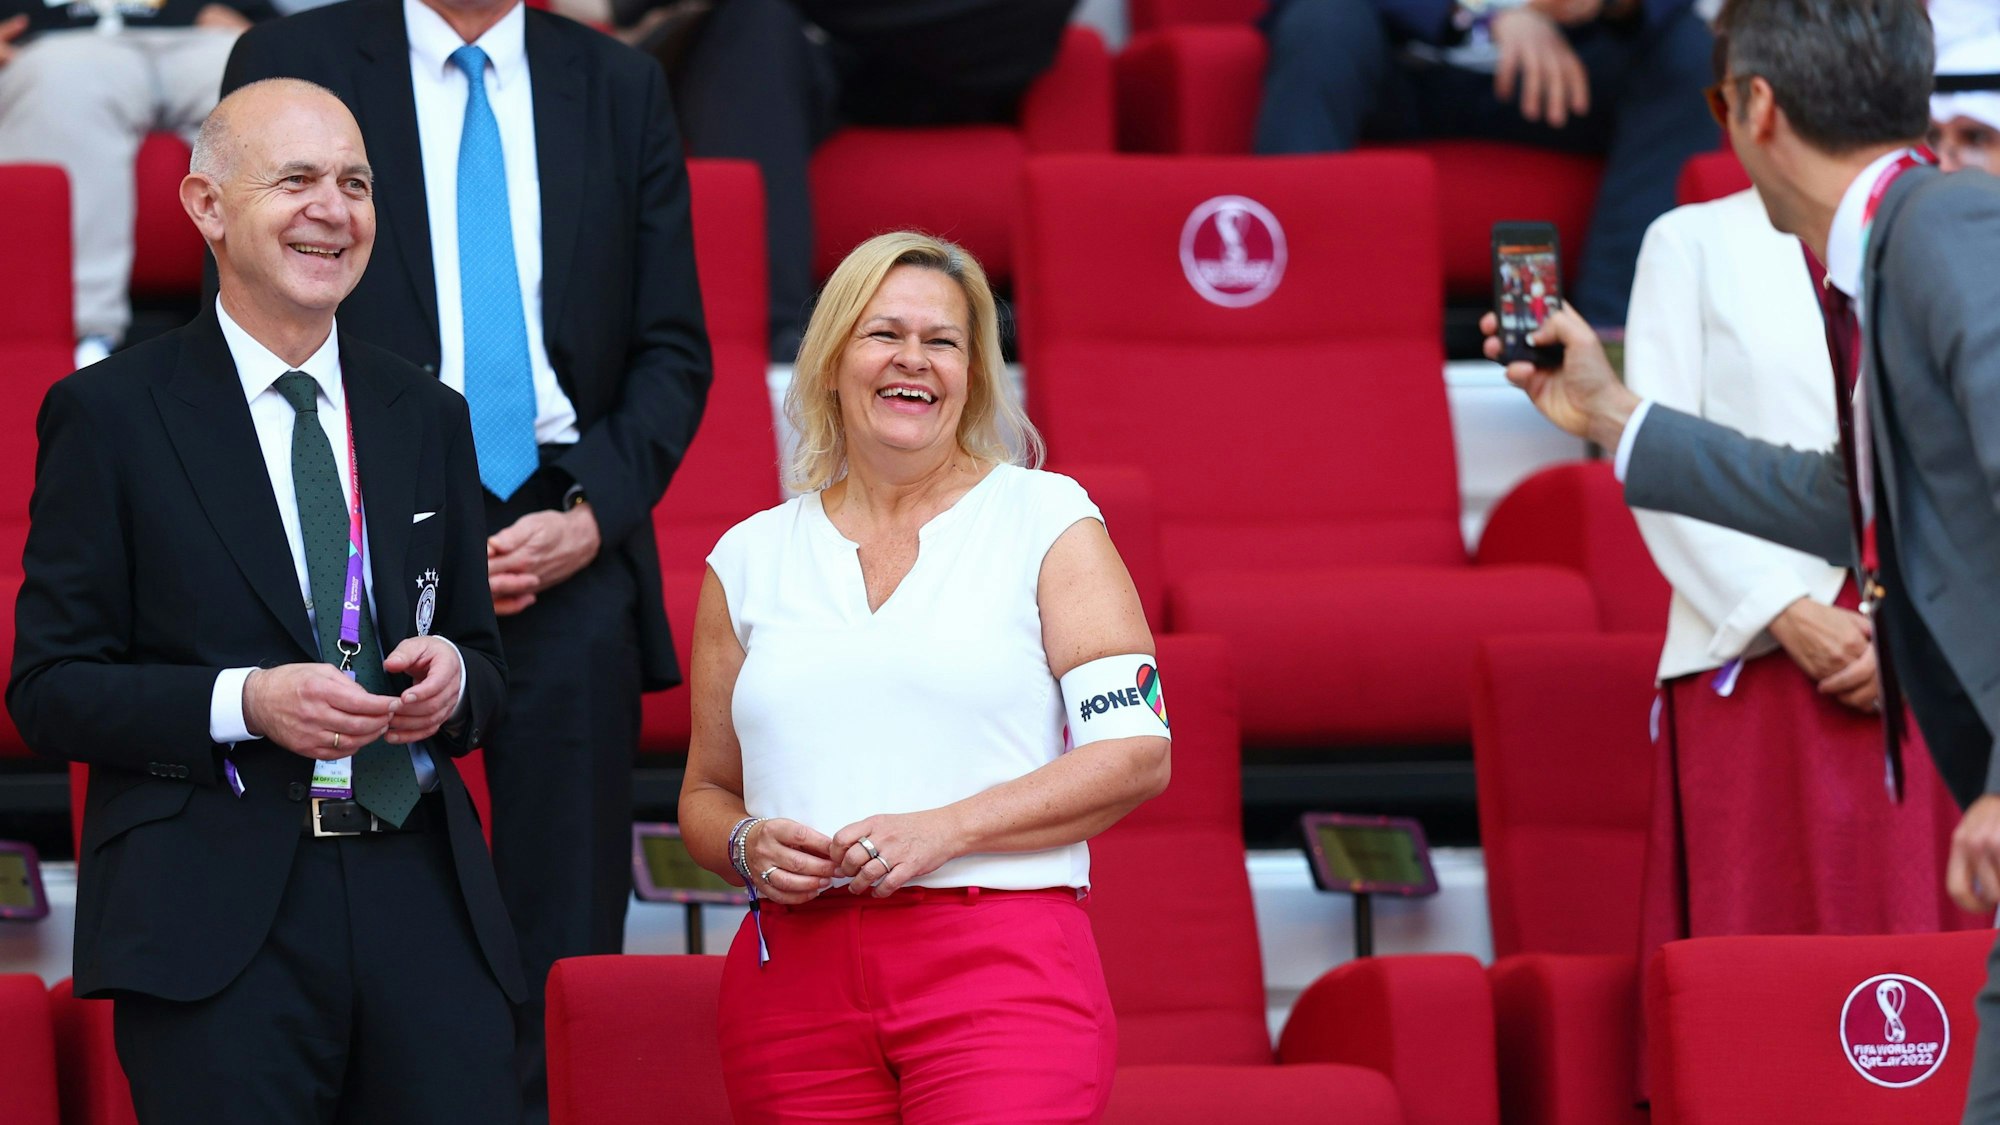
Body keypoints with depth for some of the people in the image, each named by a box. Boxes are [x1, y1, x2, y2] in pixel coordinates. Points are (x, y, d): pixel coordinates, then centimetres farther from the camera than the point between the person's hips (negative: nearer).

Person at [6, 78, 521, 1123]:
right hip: (216, 920, -4)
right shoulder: (111, 413, 2)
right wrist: (242, 702, -15)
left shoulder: (426, 418, 17)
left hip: (423, 909, 4)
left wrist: (452, 677, -2)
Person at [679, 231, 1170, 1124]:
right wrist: (750, 848, -3)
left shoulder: (1047, 523, 7)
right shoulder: (751, 558, 16)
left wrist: (946, 829, -12)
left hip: (1002, 966, -3)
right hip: (795, 976, 3)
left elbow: (1136, 752, -1)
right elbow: (707, 797, 21)